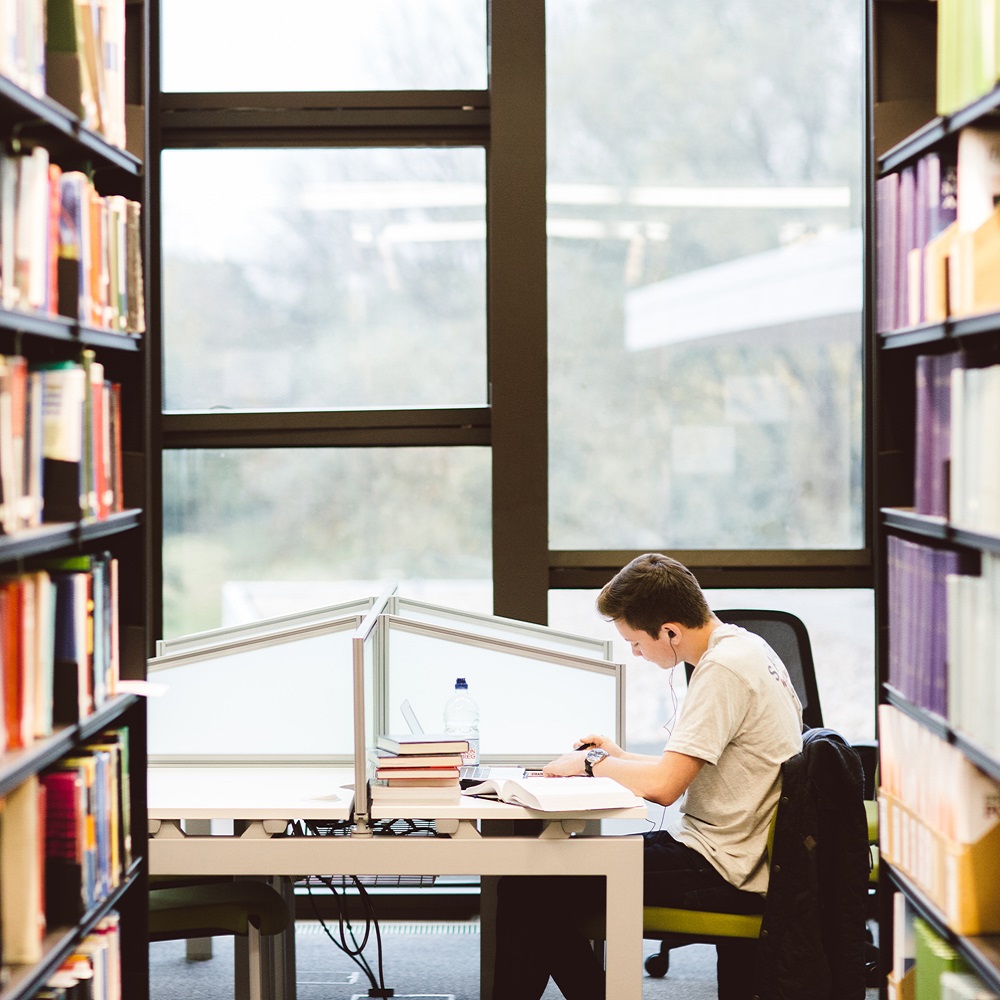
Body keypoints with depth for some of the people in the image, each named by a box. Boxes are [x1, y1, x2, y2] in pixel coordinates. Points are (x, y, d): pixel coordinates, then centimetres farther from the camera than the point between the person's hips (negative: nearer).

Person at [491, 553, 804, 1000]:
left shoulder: (723, 669, -20)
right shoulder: (743, 646, 11)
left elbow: (664, 786, -22)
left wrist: (592, 763, -6)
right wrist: (621, 758, 15)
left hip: (719, 870, -11)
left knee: (527, 892, -12)